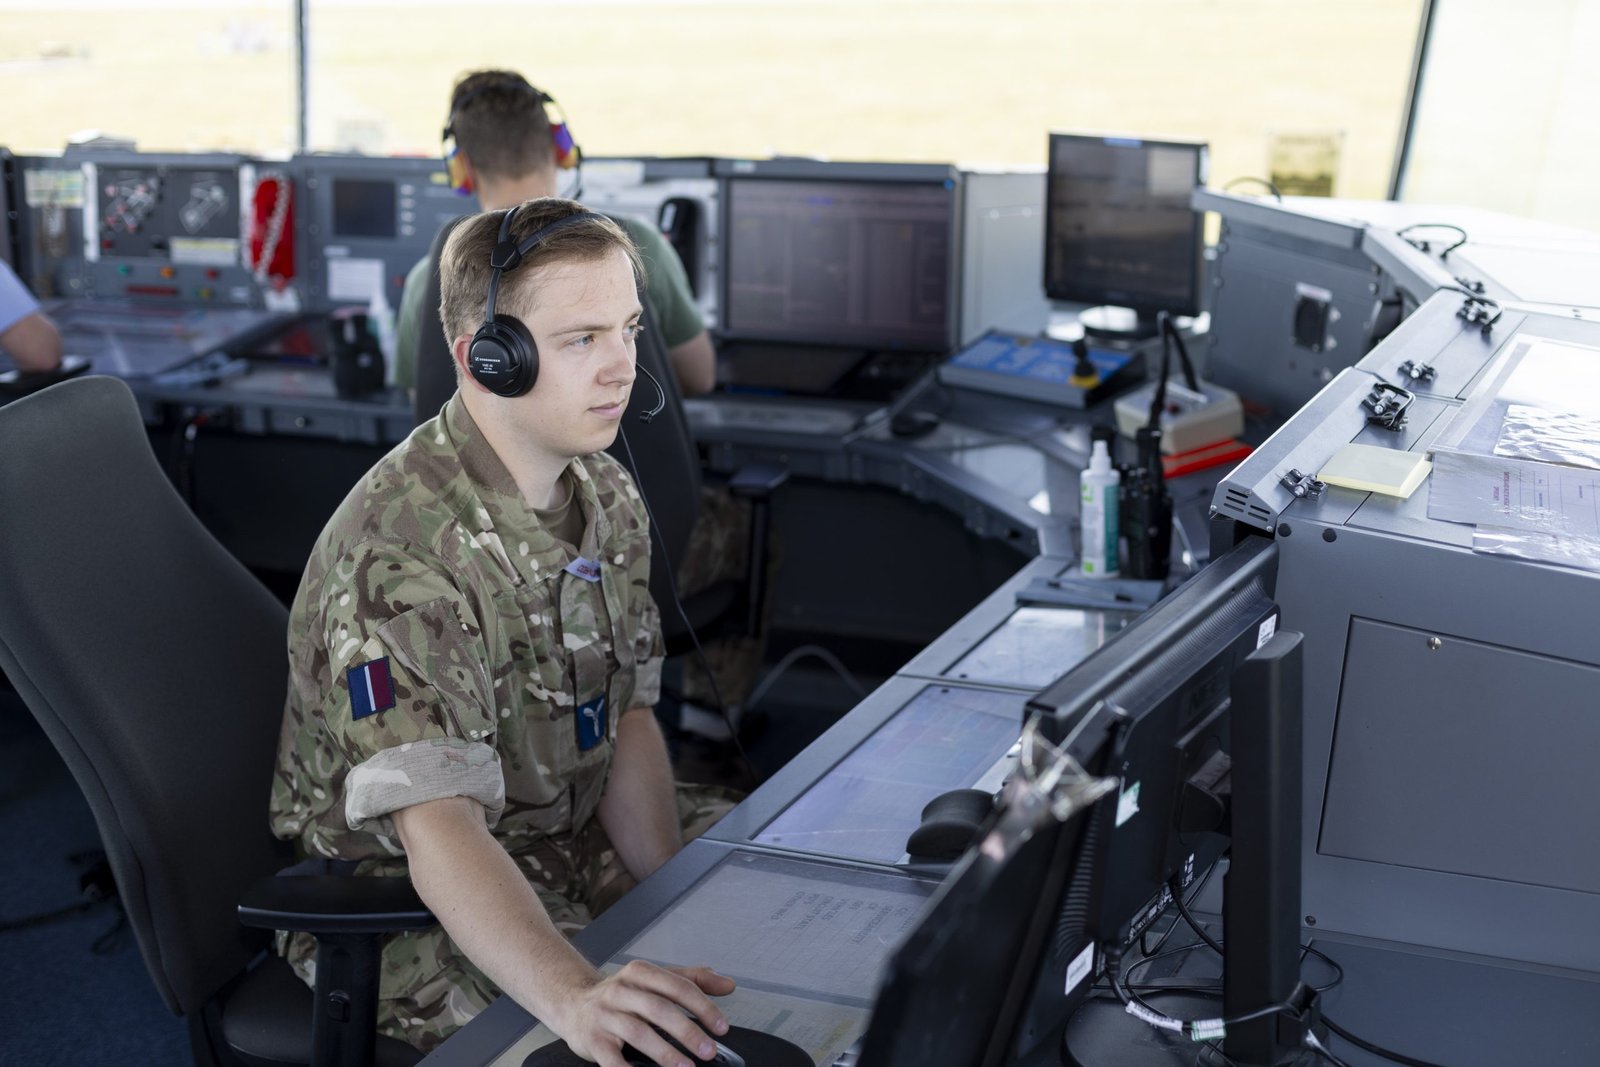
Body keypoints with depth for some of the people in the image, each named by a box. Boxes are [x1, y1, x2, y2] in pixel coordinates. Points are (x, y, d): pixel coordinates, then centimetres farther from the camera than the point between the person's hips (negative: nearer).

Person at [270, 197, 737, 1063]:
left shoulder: (604, 493, -1)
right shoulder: (402, 548, -29)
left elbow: (628, 720, 2)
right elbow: (438, 830, -37)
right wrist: (576, 995, -54)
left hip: (570, 828, 8)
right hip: (405, 895, -8)